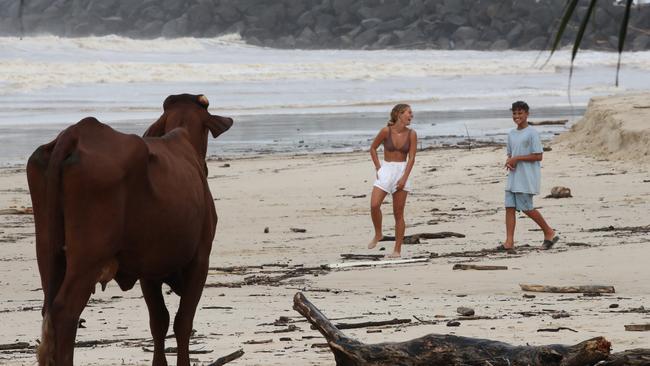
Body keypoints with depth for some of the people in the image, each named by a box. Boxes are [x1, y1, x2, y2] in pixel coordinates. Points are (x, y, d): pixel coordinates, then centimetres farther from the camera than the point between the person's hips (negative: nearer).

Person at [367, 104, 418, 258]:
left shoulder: (411, 134, -4)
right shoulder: (386, 131, -7)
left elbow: (411, 158, -5)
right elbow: (373, 148, 6)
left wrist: (404, 178, -14)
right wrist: (378, 168, 0)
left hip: (402, 171, 0)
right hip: (386, 170, 0)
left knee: (398, 213, 2)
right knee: (374, 205, -17)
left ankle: (397, 250, 7)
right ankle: (378, 234, 9)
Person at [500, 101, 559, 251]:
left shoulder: (532, 133, -10)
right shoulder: (511, 134, 15)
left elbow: (538, 156, -13)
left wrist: (517, 158, -16)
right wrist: (509, 162, -1)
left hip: (527, 178, -8)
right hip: (513, 177, 8)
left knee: (526, 208, -8)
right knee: (509, 207, -2)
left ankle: (549, 232, 9)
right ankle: (509, 242, -3)